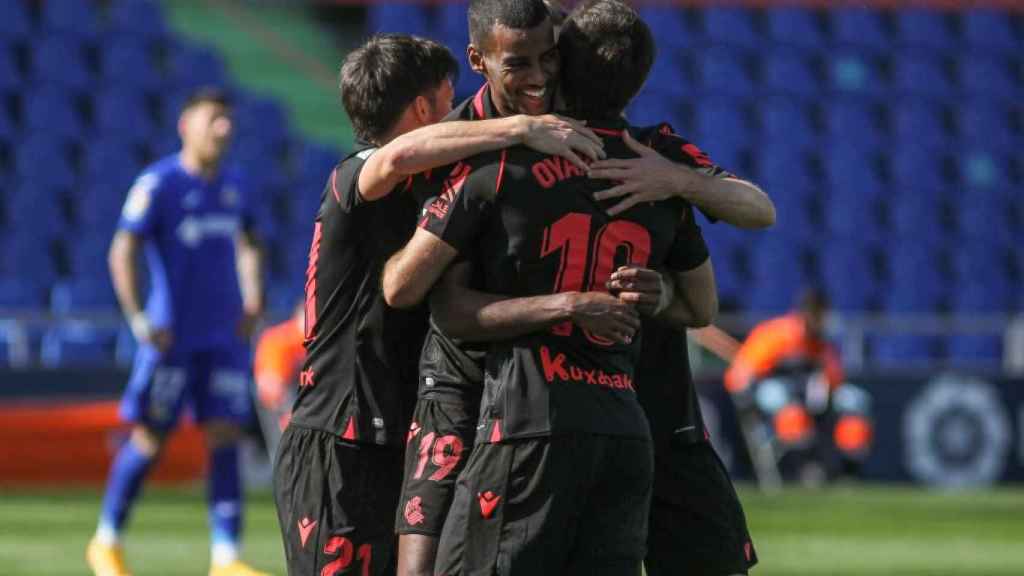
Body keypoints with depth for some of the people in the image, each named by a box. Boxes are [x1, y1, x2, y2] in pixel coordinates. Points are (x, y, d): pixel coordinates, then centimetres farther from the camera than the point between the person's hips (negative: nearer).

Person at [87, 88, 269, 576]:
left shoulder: (233, 185, 10)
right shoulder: (158, 184, -9)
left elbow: (247, 242, 27)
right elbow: (123, 251, -13)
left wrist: (252, 299, 13)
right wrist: (139, 320, -20)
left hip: (225, 337, 5)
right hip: (173, 336, -5)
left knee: (225, 438, -3)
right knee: (148, 440, 1)